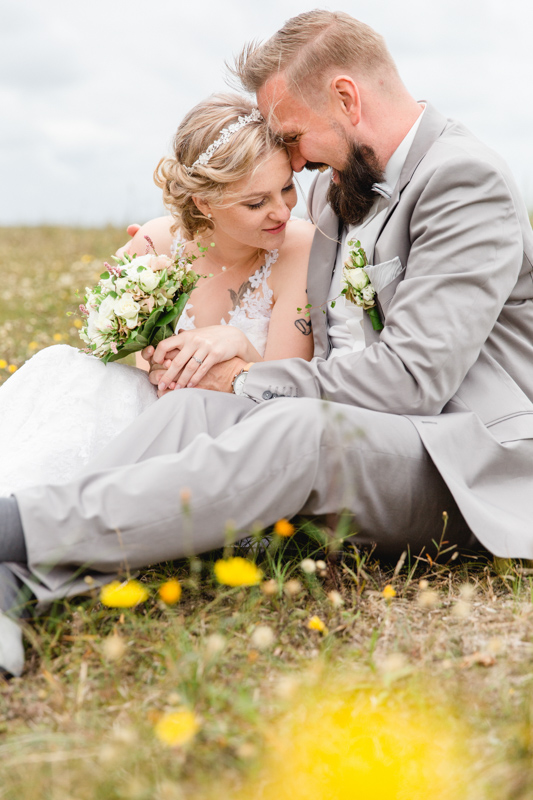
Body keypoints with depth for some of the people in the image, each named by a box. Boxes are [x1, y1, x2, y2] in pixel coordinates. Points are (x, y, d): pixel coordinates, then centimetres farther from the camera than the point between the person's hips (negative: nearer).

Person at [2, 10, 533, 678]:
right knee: (196, 405, -19)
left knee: (303, 427, -36)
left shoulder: (466, 180, -12)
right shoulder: (338, 188, 16)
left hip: (465, 466, -7)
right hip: (358, 440, 7)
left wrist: (249, 380, -11)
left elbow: (412, 376, -21)